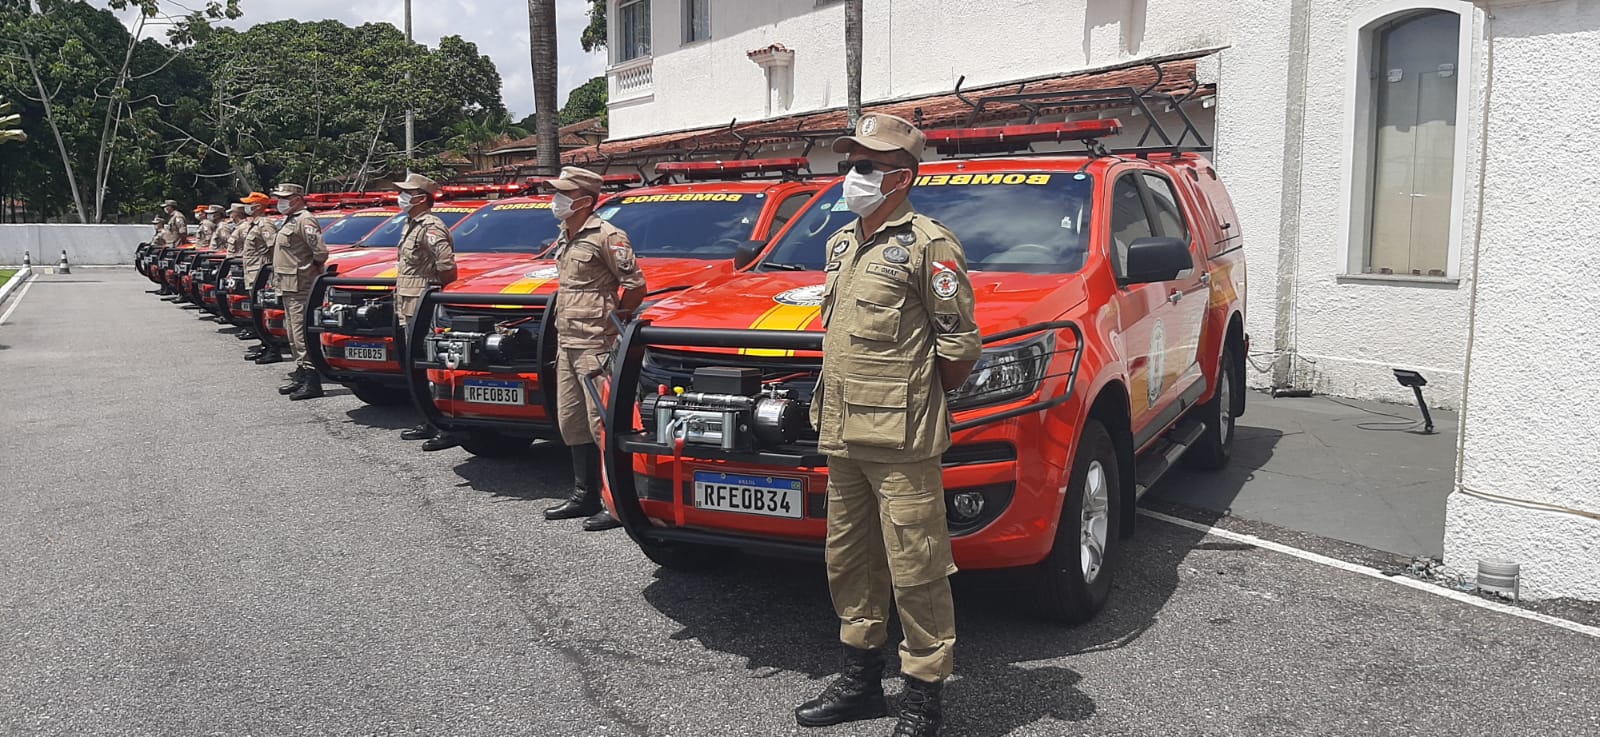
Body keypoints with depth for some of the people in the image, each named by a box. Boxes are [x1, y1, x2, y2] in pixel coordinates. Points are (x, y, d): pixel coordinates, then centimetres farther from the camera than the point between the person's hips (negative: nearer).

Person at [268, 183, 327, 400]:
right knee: (294, 335, 16)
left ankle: (311, 382, -11)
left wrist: (313, 269, -7)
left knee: (302, 335, -12)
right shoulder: (290, 220, 19)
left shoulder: (305, 220, -13)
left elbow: (320, 251, -22)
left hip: (300, 287, -11)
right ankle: (301, 374, 24)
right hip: (289, 287, 11)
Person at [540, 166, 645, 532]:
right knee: (572, 423, 14)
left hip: (595, 346, -10)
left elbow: (636, 286, -13)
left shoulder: (606, 237, -12)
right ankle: (584, 495, 24)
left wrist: (612, 320, -4)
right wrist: (565, 324, 16)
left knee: (603, 425, -8)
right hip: (567, 343, 10)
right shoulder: (564, 239, 16)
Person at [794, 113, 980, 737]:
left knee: (915, 568, -2)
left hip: (901, 439, -9)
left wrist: (919, 397, -1)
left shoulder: (927, 245, -9)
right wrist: (840, 401, 16)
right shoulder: (841, 244, 17)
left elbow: (959, 346, -10)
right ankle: (860, 679, 32)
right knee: (849, 561, 17)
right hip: (842, 433, 9)